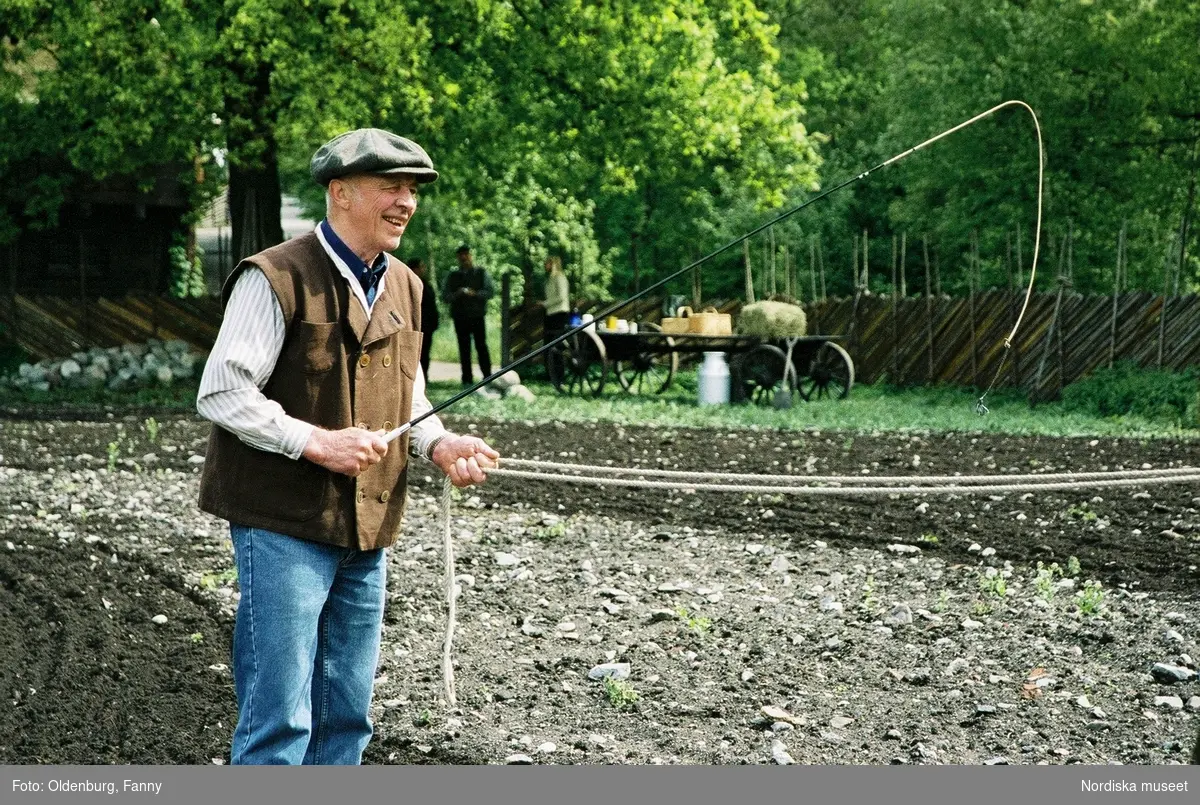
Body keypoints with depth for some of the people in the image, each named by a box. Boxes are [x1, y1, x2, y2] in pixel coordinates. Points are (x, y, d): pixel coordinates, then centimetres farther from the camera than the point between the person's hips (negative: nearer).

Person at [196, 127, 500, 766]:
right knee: (280, 716, -7)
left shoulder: (403, 287, 14)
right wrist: (315, 442, -23)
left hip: (367, 530, 8)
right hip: (283, 523, -8)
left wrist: (441, 445, 0)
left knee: (346, 715, 13)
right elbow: (220, 394, -14)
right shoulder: (277, 278, -11)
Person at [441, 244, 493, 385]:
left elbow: (491, 291, 1)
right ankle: (467, 379, 3)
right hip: (460, 317, 2)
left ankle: (487, 377, -3)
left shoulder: (481, 273, 10)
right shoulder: (452, 276, 14)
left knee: (481, 346, -6)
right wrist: (457, 294, -13)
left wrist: (474, 293, -15)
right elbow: (445, 296, 7)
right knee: (464, 348, 0)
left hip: (477, 316, -2)